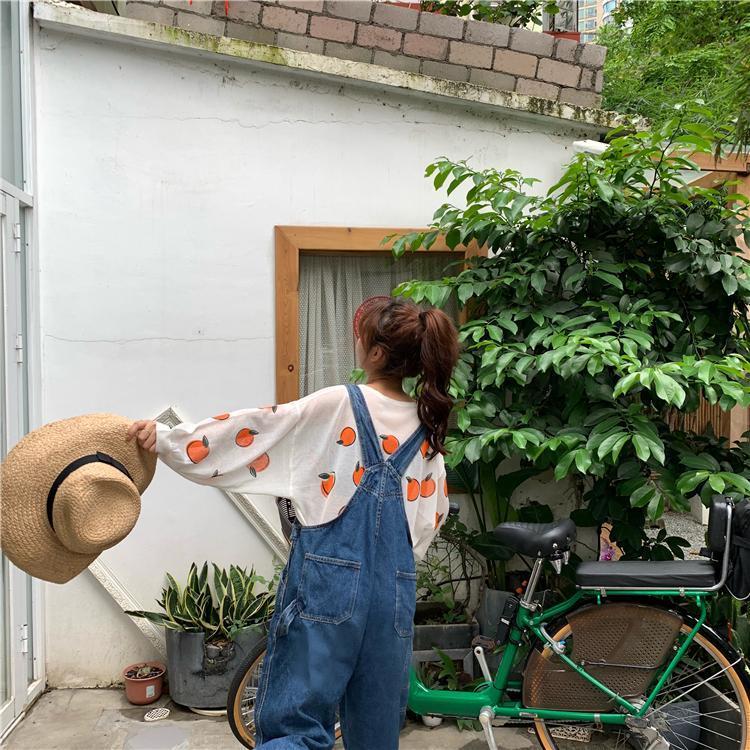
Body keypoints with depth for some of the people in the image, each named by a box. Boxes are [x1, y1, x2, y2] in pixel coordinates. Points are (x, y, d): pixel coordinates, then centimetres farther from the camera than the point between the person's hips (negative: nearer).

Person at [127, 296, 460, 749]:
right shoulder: (428, 427, 7)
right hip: (396, 592, 5)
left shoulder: (338, 406, -9)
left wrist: (166, 439, -5)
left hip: (329, 582, -5)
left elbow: (251, 429, -12)